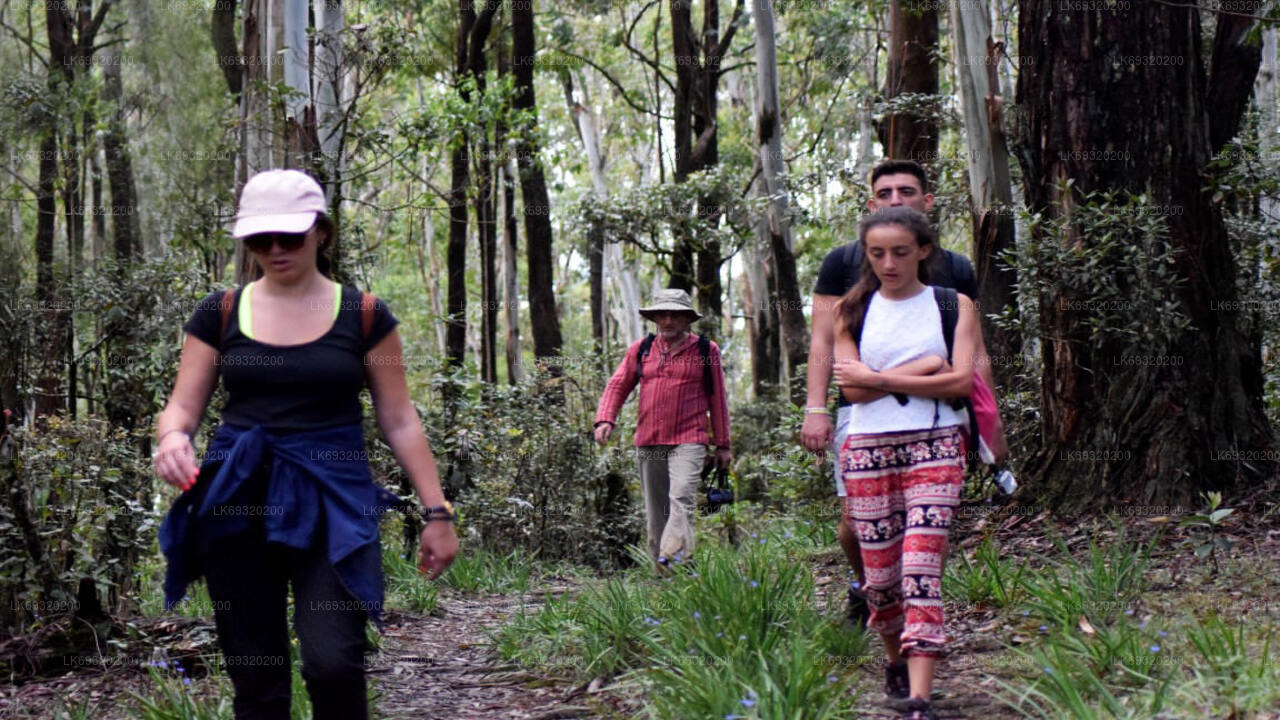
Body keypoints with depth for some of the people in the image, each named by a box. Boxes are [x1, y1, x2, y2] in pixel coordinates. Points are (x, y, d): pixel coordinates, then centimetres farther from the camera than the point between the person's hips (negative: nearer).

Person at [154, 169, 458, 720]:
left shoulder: (363, 315, 2)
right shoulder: (220, 313, 5)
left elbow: (399, 422, 4)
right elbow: (182, 406, 5)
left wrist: (437, 511, -1)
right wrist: (172, 437, -19)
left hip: (332, 498, -2)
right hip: (239, 501, 2)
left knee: (333, 664, -19)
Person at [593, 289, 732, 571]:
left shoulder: (706, 351, 7)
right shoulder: (640, 350, 13)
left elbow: (717, 399, 10)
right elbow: (618, 385, 13)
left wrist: (723, 444, 10)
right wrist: (605, 419, -5)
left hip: (688, 441, -4)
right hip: (648, 442, 4)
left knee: (681, 498, -21)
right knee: (655, 508, 5)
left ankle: (675, 556, -33)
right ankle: (659, 564, 10)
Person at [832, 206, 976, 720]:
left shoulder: (953, 305, 5)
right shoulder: (853, 311, 9)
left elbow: (960, 382, -8)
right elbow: (853, 390, -3)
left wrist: (879, 378, -8)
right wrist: (922, 369, -10)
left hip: (935, 446, -2)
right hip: (868, 447, 2)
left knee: (921, 570, -13)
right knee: (879, 574, 5)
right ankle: (896, 660, 32)